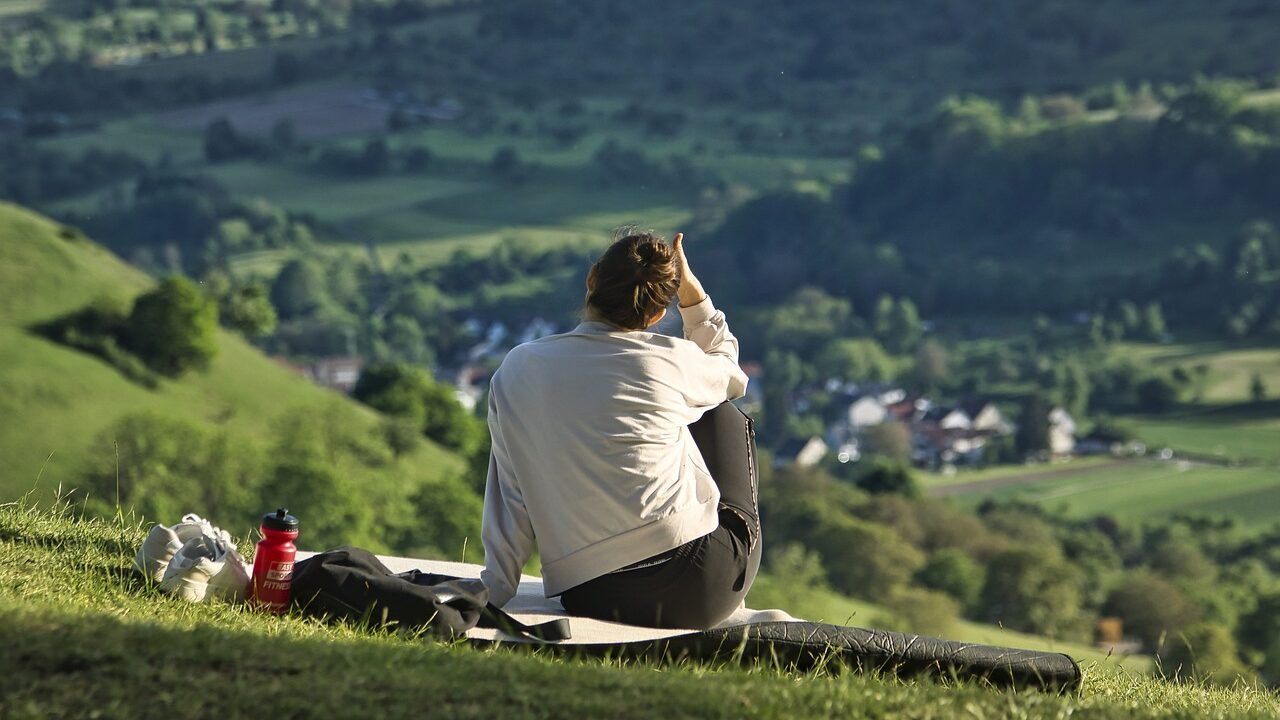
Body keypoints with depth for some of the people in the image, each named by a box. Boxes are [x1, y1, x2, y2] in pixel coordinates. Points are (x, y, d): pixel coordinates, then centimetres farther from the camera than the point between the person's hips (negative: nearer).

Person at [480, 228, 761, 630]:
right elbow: (727, 371, 22)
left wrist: (495, 596, 11)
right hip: (699, 595, -4)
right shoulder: (670, 361, -4)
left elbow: (510, 499, 6)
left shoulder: (516, 371, 4)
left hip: (583, 598, 4)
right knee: (723, 415, 24)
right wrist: (691, 291, 21)